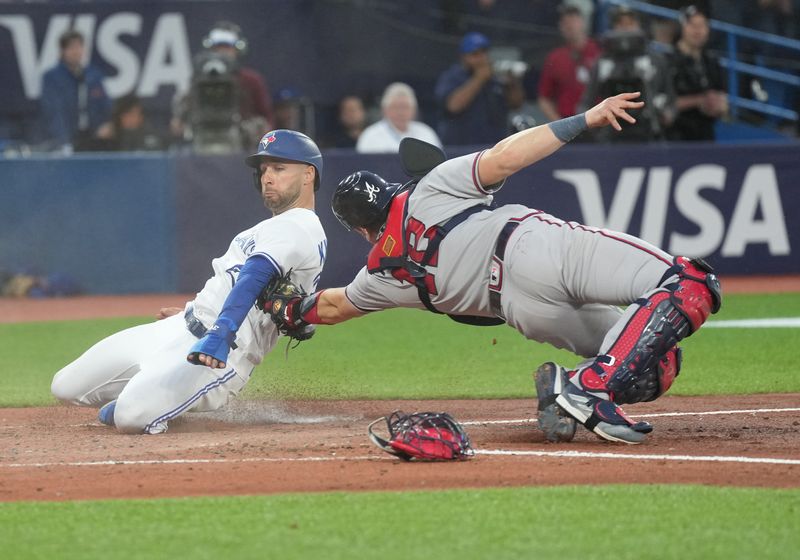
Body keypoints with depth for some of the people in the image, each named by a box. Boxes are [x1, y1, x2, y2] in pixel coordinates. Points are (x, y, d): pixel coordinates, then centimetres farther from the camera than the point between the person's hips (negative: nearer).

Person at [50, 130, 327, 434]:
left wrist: (220, 333, -41)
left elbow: (254, 277, -28)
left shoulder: (299, 227, -11)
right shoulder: (277, 227, 23)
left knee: (131, 415, -32)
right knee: (66, 386, 7)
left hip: (221, 354, -10)